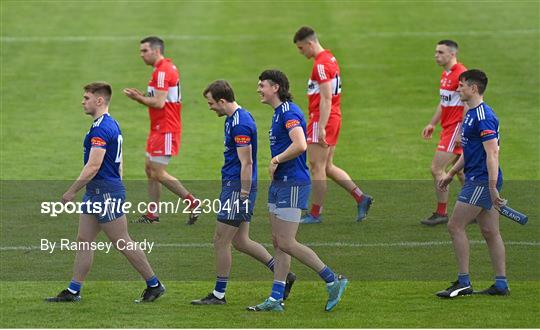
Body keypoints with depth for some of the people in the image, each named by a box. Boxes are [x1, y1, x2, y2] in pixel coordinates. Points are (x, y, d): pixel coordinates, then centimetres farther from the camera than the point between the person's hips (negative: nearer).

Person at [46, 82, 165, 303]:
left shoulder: (101, 128, -19)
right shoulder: (111, 125, 14)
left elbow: (93, 166, -25)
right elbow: (117, 163, 21)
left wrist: (72, 191, -20)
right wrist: (116, 190, 25)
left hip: (105, 191, -11)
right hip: (96, 193, 11)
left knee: (123, 243, -3)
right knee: (84, 241, 9)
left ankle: (154, 285, 6)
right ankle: (73, 291, 11)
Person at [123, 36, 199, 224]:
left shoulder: (162, 71, -18)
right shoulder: (167, 67, 15)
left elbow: (159, 103, -25)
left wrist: (139, 98, -11)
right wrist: (141, 97, 7)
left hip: (165, 130, -11)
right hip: (159, 129, 11)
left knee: (158, 173, -8)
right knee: (150, 169, 11)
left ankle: (192, 202, -2)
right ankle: (153, 214, 14)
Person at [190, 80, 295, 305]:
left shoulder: (240, 124, -19)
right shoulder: (235, 118, 13)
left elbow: (246, 163, -22)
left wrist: (243, 197, -22)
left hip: (237, 187, -10)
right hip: (233, 186, 10)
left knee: (221, 241, -2)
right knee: (240, 241, 12)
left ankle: (219, 294, 5)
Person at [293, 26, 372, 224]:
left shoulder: (321, 64, -16)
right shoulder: (330, 58, 15)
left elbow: (326, 99, -22)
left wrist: (321, 127, -24)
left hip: (323, 119, -10)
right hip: (334, 118, 10)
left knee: (317, 167, -3)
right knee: (327, 167, 13)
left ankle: (315, 214, 1)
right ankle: (361, 198, 8)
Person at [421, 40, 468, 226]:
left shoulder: (461, 74, -17)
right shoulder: (445, 74, 14)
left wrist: (462, 133, -24)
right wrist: (432, 124, 22)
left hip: (456, 128, -10)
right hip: (448, 128, 10)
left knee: (437, 169, -9)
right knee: (460, 171, 14)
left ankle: (441, 213, -2)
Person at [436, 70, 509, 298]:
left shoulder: (483, 117, -17)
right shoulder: (471, 114, 16)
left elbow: (492, 152, -23)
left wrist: (492, 188, -27)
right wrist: (451, 173, 28)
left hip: (482, 182, -10)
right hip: (476, 180, 10)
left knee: (455, 226, -8)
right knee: (490, 232, 10)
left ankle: (463, 283, -6)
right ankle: (501, 284, 11)